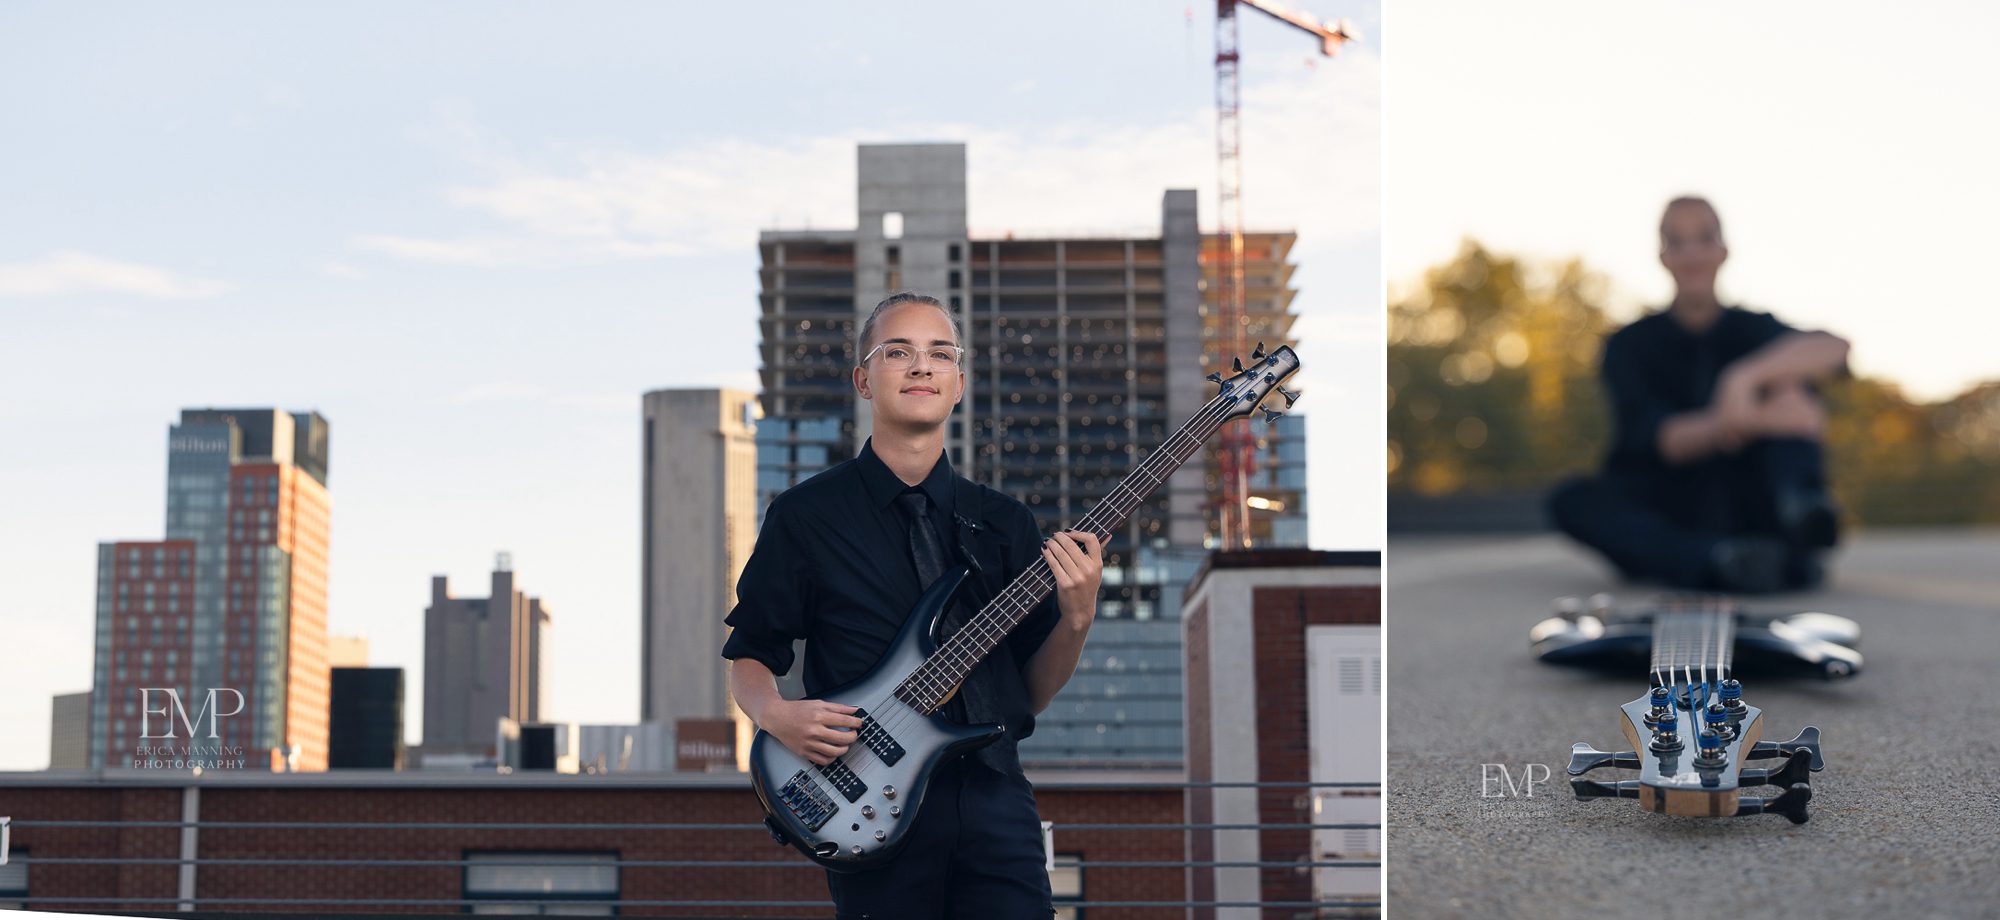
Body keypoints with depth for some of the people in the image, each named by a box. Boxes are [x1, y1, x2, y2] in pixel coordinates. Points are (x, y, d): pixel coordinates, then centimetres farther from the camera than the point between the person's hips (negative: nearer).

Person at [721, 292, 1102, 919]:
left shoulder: (1003, 522, 11)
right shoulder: (804, 516, 3)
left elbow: (1032, 695, 11)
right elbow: (747, 655, 9)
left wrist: (1075, 619, -7)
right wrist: (775, 715, -11)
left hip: (995, 802, 3)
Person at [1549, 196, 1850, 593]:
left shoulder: (1755, 329, 9)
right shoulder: (1630, 345, 4)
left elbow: (1834, 349, -15)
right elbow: (1655, 438, -17)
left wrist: (1747, 377, -35)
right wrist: (1758, 418, -37)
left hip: (1748, 513, 1)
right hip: (1663, 522, -1)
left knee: (1787, 388, -14)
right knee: (1571, 500, -30)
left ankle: (1801, 514, -43)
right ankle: (1719, 562, -53)